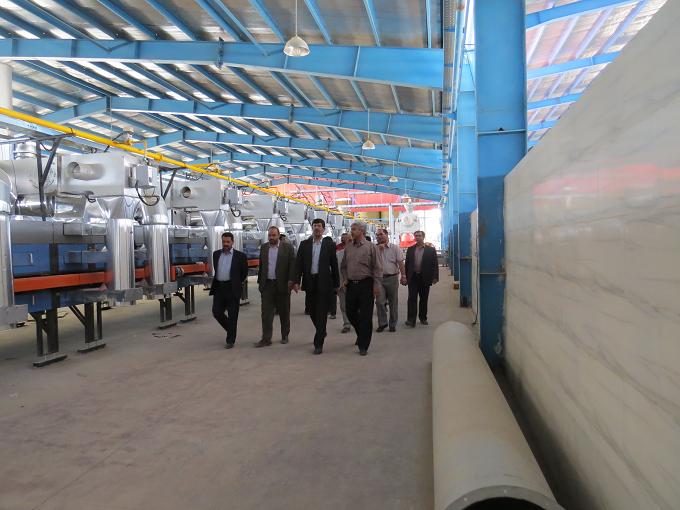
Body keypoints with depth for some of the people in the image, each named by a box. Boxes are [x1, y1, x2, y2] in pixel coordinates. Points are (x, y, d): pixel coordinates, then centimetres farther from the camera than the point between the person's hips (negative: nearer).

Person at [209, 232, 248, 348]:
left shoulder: (240, 256, -3)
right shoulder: (216, 254, 10)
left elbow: (244, 273, 6)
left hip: (232, 289, -4)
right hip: (219, 287, 4)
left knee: (232, 315, 1)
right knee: (216, 312, 3)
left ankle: (230, 341, 12)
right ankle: (230, 329, 29)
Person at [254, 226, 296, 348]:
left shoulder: (287, 247, -2)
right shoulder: (264, 247, 10)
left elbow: (292, 264, -5)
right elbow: (261, 265, 15)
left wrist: (291, 280, -13)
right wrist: (259, 281, 12)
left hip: (282, 284, -2)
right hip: (267, 285, 3)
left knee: (284, 312, 9)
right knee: (266, 313, -2)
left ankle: (285, 336, 23)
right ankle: (266, 339, 1)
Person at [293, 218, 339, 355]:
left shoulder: (329, 244, 1)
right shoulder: (304, 244, 7)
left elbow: (334, 265, 2)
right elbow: (299, 264, 2)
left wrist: (336, 284, 2)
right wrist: (296, 281, -8)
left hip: (324, 283, -3)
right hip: (309, 282, 3)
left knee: (321, 313, -3)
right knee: (312, 311, 13)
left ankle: (318, 343, 3)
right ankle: (321, 332, 38)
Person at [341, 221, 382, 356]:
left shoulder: (371, 247, -5)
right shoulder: (348, 247, 9)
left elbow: (377, 268, -6)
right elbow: (343, 266, 20)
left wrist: (376, 285, -11)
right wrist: (346, 278, 8)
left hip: (366, 284, -5)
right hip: (351, 284, 5)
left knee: (365, 316, -1)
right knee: (350, 313, 11)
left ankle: (363, 346, 9)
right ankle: (361, 335, 36)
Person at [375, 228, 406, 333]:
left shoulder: (395, 248, 3)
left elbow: (400, 263, -1)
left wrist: (403, 275, -9)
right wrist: (379, 249, -9)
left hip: (392, 278, -1)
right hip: (379, 278, 1)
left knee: (393, 302, 6)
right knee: (379, 302, -4)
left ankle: (392, 324, 17)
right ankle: (382, 323, 10)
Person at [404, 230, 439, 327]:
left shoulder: (431, 250, 2)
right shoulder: (410, 250, 8)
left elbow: (435, 264, -1)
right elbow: (407, 264, 8)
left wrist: (435, 277, -10)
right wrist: (406, 277, 3)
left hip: (425, 278, 0)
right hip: (413, 278, 1)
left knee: (424, 299, 10)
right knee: (412, 298, -6)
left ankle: (423, 318, 23)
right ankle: (411, 320, -7)